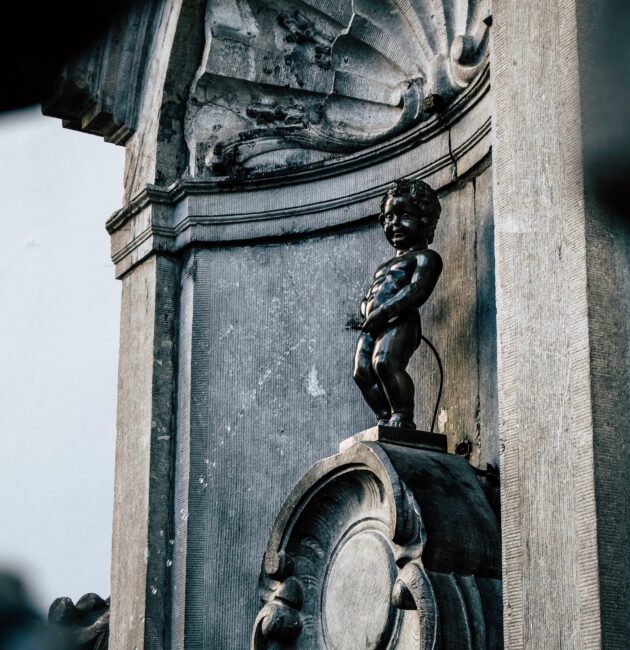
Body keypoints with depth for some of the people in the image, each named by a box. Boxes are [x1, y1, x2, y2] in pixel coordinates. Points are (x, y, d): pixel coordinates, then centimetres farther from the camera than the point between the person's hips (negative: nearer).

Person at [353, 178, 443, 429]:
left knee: (385, 362, -31)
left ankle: (403, 417, -29)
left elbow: (417, 291, -9)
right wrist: (367, 309, 3)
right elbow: (367, 298, 29)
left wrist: (383, 311, -18)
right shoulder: (384, 267, 35)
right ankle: (386, 418, -11)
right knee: (362, 372, -12)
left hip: (400, 322, -8)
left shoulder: (425, 257, 8)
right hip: (372, 327, 8)